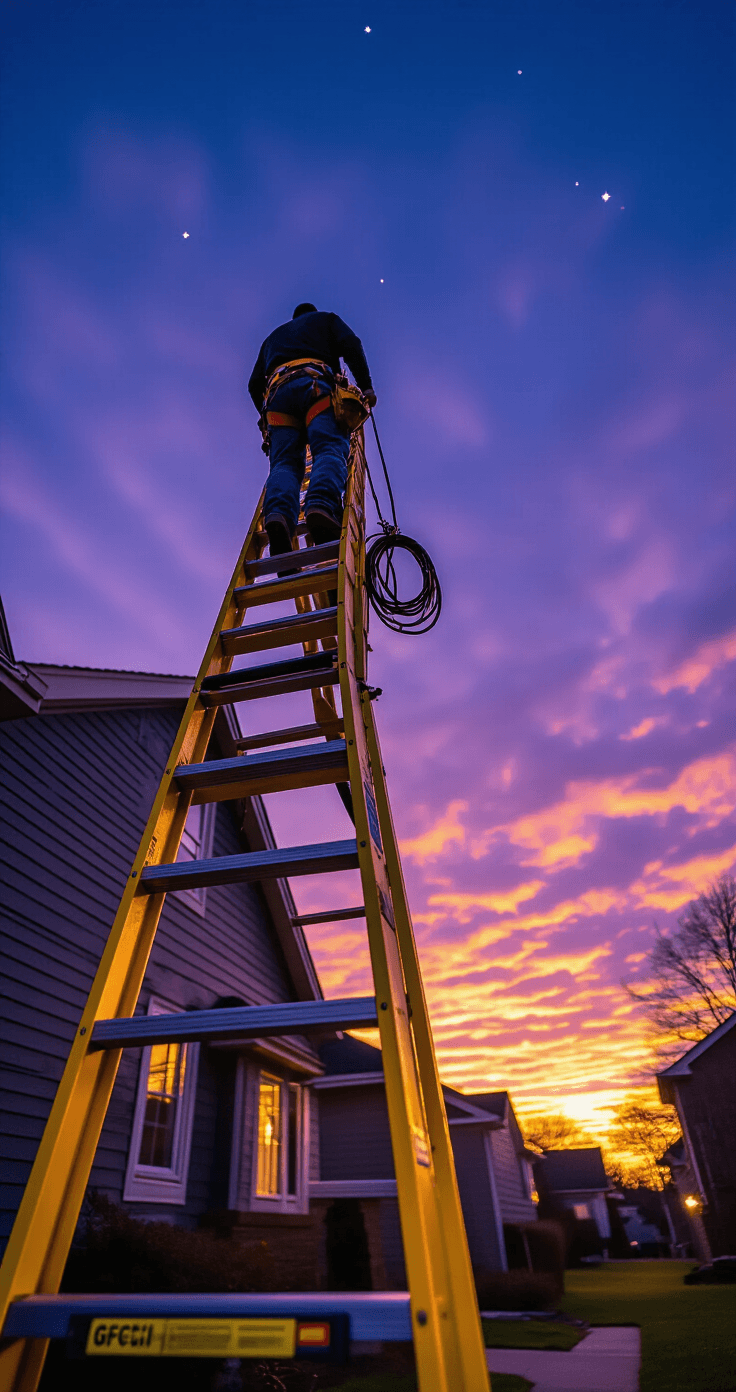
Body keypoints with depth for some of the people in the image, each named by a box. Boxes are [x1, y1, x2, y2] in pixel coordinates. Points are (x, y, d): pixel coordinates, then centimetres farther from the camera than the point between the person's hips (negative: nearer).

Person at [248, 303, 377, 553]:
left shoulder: (273, 337, 41)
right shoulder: (325, 319, 31)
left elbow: (254, 384, 31)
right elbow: (351, 345, 10)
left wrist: (268, 415, 39)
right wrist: (365, 385, 5)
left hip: (277, 390, 3)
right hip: (316, 384, -3)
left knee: (285, 461, -10)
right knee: (329, 450, -20)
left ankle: (278, 514, -41)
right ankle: (322, 505, -51)